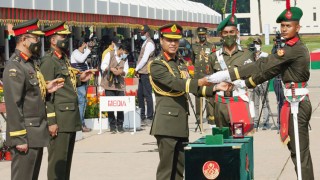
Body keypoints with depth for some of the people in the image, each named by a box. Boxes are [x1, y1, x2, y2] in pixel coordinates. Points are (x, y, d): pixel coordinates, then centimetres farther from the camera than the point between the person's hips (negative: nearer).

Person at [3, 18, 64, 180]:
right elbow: (13, 105, -20)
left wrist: (46, 90, 5)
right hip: (26, 136, -10)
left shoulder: (31, 63, 15)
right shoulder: (15, 67, -15)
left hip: (37, 133, 10)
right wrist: (19, 138, -22)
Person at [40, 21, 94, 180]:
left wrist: (80, 79, 9)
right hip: (59, 119, -9)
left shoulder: (64, 59, 17)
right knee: (57, 161, -6)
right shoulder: (48, 61, -11)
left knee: (66, 159, 13)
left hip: (71, 119, 9)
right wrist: (51, 121, -20)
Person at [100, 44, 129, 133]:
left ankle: (120, 125, 5)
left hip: (120, 84, 3)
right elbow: (103, 66, -6)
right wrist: (111, 69, -23)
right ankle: (112, 126, 1)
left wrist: (121, 72, -18)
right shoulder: (109, 54, 2)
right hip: (109, 84, -3)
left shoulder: (125, 58, 14)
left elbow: (126, 71, 5)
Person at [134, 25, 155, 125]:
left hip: (146, 73, -10)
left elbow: (144, 59, -16)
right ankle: (142, 116, 17)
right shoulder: (145, 43, 19)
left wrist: (137, 69, -9)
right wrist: (137, 70, 11)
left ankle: (150, 118, -5)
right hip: (142, 73, 10)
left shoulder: (149, 43, -11)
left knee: (147, 95, -7)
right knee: (140, 94, 11)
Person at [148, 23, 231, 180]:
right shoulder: (156, 65, -8)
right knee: (166, 167, -8)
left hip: (181, 122, 8)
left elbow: (189, 87, 20)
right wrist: (199, 82, -32)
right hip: (167, 122, -8)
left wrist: (215, 88, 7)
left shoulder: (180, 63, 19)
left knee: (180, 167, 11)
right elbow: (175, 83, -21)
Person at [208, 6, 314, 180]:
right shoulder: (292, 47, 14)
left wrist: (228, 75, -23)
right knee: (297, 147, 16)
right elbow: (271, 70, 13)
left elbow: (263, 66, -22)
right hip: (297, 101, 10)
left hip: (297, 103, -10)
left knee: (300, 151, -7)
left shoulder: (294, 49, -17)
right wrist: (245, 82, 6)